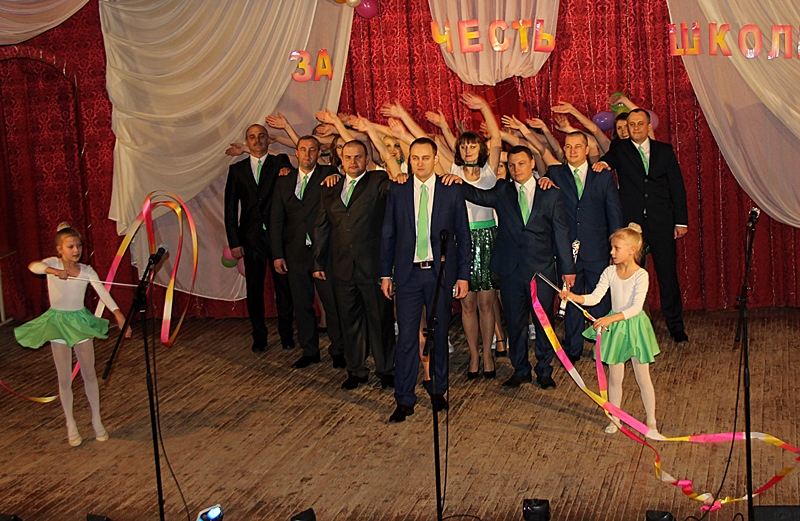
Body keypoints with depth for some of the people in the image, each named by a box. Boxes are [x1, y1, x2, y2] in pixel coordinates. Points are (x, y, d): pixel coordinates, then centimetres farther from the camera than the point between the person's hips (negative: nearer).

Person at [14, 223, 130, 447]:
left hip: (80, 322, 2)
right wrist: (53, 271, -51)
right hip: (57, 322, -2)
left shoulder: (86, 271, -6)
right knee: (65, 379, 5)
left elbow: (103, 293, -19)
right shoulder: (53, 264, -9)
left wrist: (117, 313, -35)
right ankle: (70, 424, 21)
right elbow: (33, 266, -31)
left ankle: (96, 420, 24)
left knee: (89, 374, 10)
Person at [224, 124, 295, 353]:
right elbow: (230, 208, 7)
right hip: (251, 237, 2)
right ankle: (259, 336, 18)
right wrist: (234, 241, 1)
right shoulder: (237, 169, 10)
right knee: (254, 289, 6)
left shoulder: (280, 162, 6)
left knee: (283, 286, 3)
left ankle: (286, 334, 15)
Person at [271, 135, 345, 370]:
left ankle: (338, 350, 14)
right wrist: (277, 254, 4)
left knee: (333, 303, 0)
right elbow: (276, 220, 10)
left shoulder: (328, 175, 2)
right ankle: (309, 351, 23)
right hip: (296, 253, 4)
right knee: (302, 305, 11)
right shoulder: (284, 182, 11)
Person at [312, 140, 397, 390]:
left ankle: (385, 370, 19)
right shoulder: (330, 190, 13)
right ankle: (356, 370, 25)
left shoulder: (377, 182, 1)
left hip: (373, 266, -4)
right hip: (342, 268, 4)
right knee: (350, 321, 12)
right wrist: (318, 262, 13)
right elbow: (321, 228, 16)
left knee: (381, 320, 6)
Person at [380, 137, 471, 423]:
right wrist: (385, 274, 4)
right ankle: (404, 400, 5)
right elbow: (388, 236, 8)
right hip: (408, 273, 0)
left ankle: (438, 391, 26)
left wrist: (463, 275, -1)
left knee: (439, 334, 10)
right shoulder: (397, 193, 5)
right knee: (406, 337, -2)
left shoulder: (452, 192, 2)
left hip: (441, 272, 0)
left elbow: (462, 236, 4)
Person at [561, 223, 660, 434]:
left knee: (643, 378, 7)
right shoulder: (610, 272, -2)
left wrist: (612, 318, -36)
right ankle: (615, 418, 26)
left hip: (634, 326, -4)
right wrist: (574, 297, -23)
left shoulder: (641, 275, -17)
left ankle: (651, 421, 22)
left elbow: (636, 307, -25)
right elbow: (595, 297, -6)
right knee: (614, 377, 12)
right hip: (614, 328, 4)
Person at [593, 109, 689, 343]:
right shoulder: (620, 148, 8)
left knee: (668, 273, 3)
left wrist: (681, 221, 5)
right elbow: (611, 157, -14)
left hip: (661, 222, 1)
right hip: (631, 222, -1)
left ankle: (675, 326, 15)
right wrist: (603, 162, -40)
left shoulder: (664, 150, 11)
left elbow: (677, 186, 10)